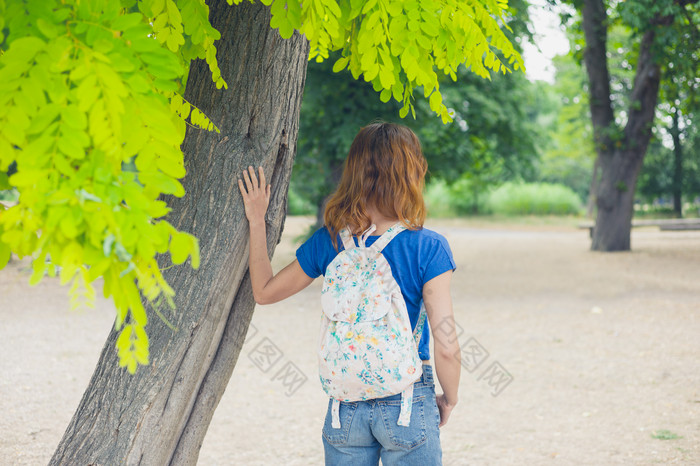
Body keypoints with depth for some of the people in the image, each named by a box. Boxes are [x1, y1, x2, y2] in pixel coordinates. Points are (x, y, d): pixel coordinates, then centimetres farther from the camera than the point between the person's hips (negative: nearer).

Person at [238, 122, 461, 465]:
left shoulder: (328, 243, -4)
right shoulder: (428, 248, -13)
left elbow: (264, 292, 10)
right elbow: (446, 346, -15)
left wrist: (257, 221, 15)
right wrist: (449, 399, 3)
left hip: (345, 407, 3)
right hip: (408, 405, -3)